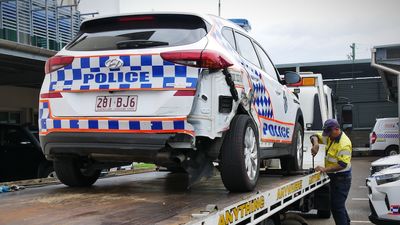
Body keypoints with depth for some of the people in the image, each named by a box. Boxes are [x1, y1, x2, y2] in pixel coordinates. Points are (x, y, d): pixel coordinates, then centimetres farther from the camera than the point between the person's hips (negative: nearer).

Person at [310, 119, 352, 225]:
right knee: (335, 205, 19)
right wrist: (316, 144, -13)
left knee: (338, 206, -10)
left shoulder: (344, 144, -22)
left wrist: (325, 169, -28)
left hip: (342, 178, -10)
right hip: (334, 177, 10)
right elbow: (315, 136, 10)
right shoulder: (330, 137, 5)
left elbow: (342, 165, -28)